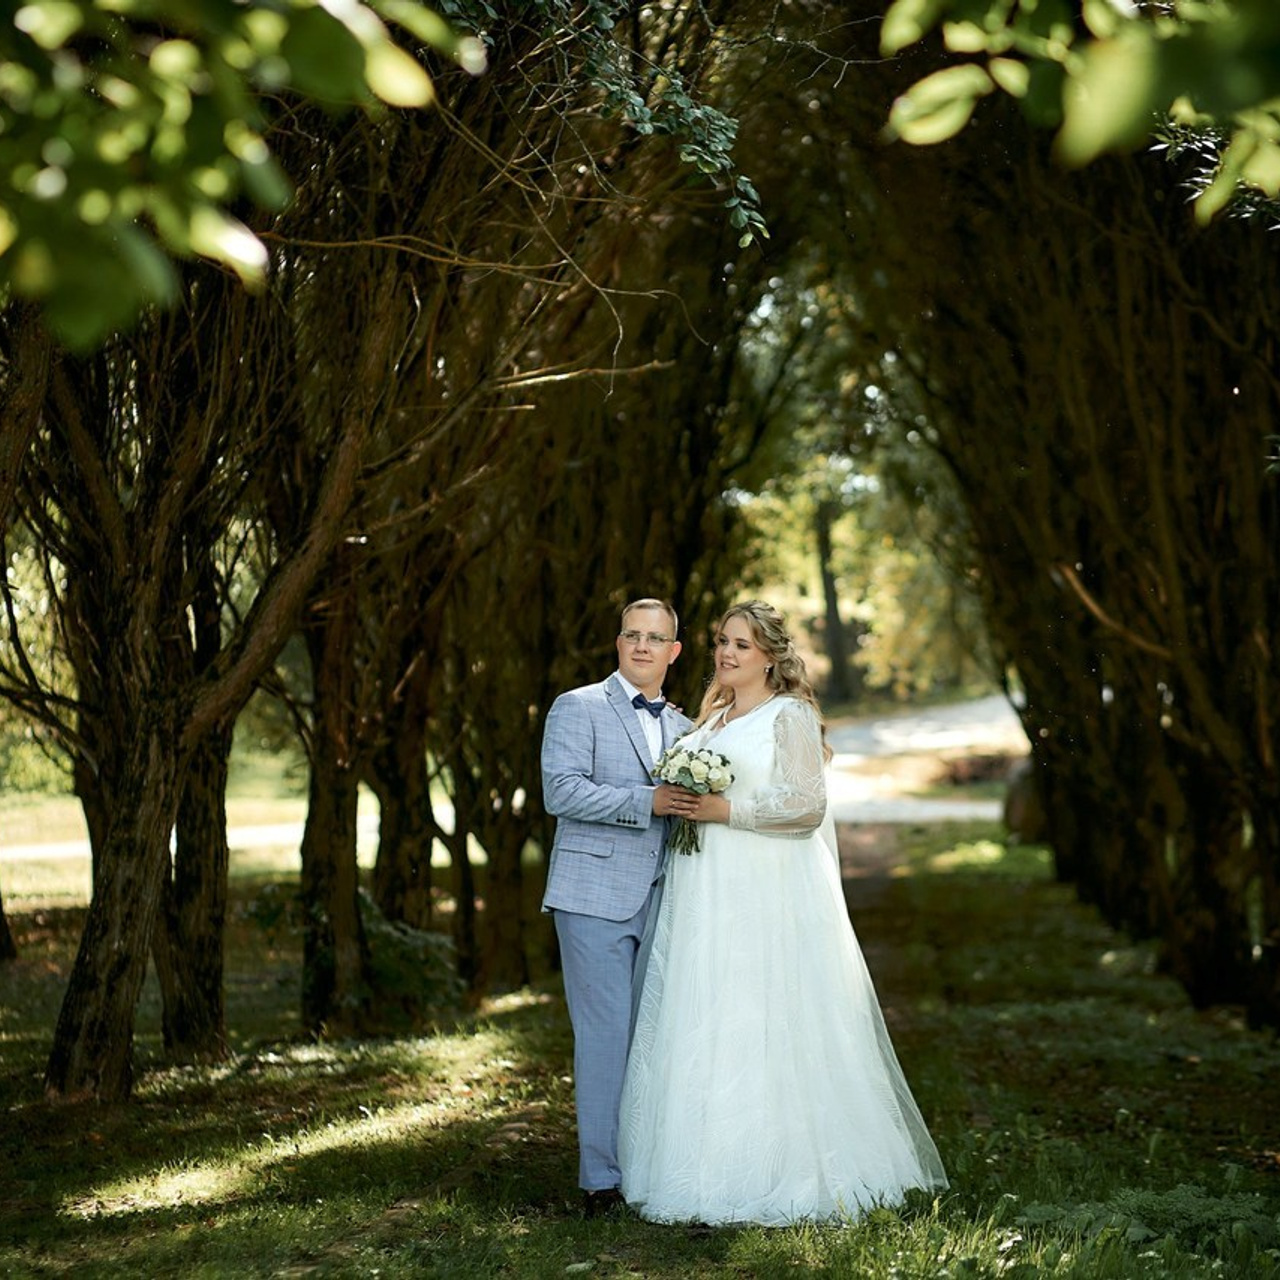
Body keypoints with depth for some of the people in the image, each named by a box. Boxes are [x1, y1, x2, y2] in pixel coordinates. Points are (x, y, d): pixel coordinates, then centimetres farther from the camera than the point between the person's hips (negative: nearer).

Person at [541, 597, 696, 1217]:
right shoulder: (577, 708, 0)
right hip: (596, 898, -6)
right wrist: (647, 801, -19)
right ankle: (602, 1180, -1)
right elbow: (561, 792, -13)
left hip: (661, 903, 6)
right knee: (606, 1035, -7)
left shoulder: (681, 726, 19)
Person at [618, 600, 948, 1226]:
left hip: (768, 894, -7)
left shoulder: (790, 715, -3)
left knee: (764, 1028, -8)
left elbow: (808, 805, -12)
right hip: (705, 894, 7)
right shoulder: (712, 718, 19)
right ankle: (715, 1170, 9)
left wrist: (725, 810, -15)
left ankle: (785, 1173, -1)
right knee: (704, 1028, 4)